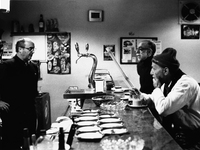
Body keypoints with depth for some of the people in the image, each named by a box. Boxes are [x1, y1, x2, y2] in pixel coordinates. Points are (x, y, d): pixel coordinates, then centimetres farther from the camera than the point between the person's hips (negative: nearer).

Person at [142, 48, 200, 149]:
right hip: (175, 129, 7)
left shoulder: (186, 83, -23)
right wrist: (147, 97, -3)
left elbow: (163, 109, -31)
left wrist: (157, 87, -15)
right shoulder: (169, 82, 3)